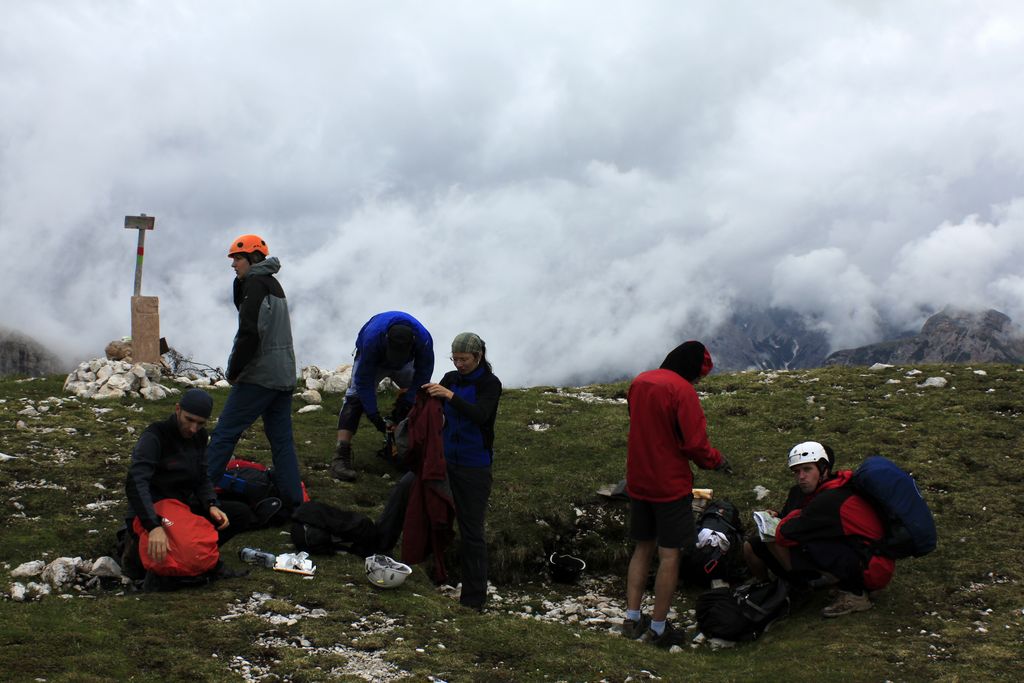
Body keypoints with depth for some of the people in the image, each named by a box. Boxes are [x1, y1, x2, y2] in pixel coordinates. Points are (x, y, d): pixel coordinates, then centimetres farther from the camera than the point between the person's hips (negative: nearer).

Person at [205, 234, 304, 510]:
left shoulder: (255, 284, -11)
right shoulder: (273, 285, 17)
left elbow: (249, 332, -19)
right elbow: (242, 307, 21)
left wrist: (234, 371, -12)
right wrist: (240, 280, 6)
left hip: (259, 377, -9)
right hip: (284, 376, 9)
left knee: (224, 433, -3)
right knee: (282, 438, 9)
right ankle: (293, 501, 7)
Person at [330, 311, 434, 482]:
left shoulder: (424, 339, -38)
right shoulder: (371, 338, -45)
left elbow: (422, 376, -21)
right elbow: (364, 380, -35)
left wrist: (406, 403, -24)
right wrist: (373, 414, -34)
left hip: (404, 366, 4)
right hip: (371, 360, -3)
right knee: (355, 397, -23)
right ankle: (341, 456, -32)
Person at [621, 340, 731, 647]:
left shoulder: (639, 383, 6)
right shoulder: (682, 391, -17)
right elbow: (695, 443, -20)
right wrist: (715, 459, 1)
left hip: (638, 481, 7)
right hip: (671, 485, -7)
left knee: (642, 548, 17)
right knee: (669, 555, 2)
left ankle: (632, 619, 18)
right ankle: (658, 628, 7)